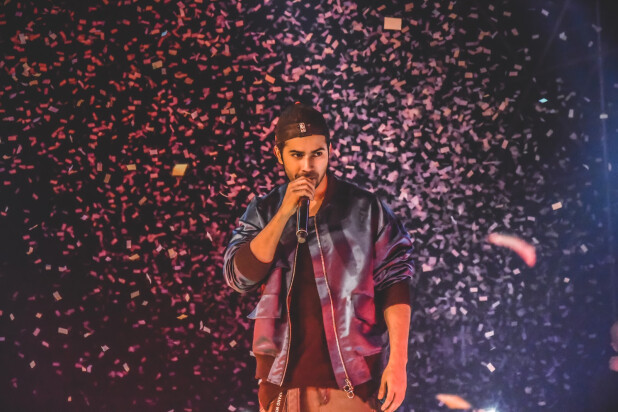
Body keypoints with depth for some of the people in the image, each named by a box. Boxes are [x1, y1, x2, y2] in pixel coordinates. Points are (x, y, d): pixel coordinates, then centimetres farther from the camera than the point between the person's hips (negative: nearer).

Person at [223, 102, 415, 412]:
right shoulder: (263, 211, 6)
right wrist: (285, 214, -13)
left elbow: (394, 283, -3)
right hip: (282, 380, 2)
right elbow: (239, 277, -6)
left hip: (350, 381, -2)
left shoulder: (365, 207, -1)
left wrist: (398, 361, -11)